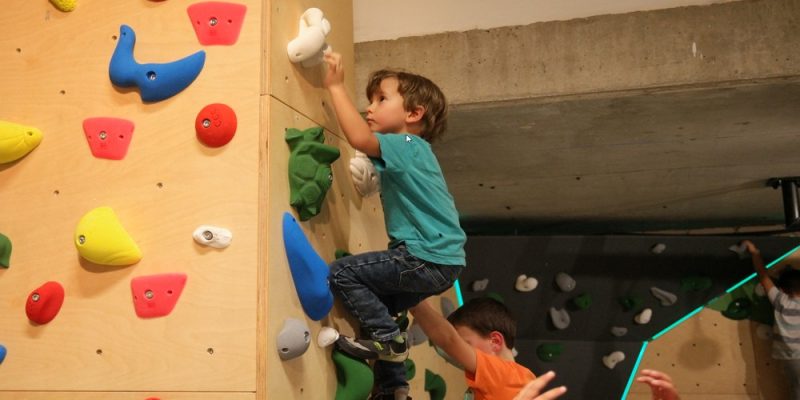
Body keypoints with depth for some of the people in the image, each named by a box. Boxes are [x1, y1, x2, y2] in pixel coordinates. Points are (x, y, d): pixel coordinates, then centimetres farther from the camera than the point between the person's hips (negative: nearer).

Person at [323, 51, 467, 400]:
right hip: (437, 262, 10)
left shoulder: (408, 145, -12)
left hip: (427, 261, -10)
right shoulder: (412, 151, 18)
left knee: (341, 273, -11)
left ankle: (386, 337, -2)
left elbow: (359, 138, -29)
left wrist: (336, 86, -22)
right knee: (377, 305, 24)